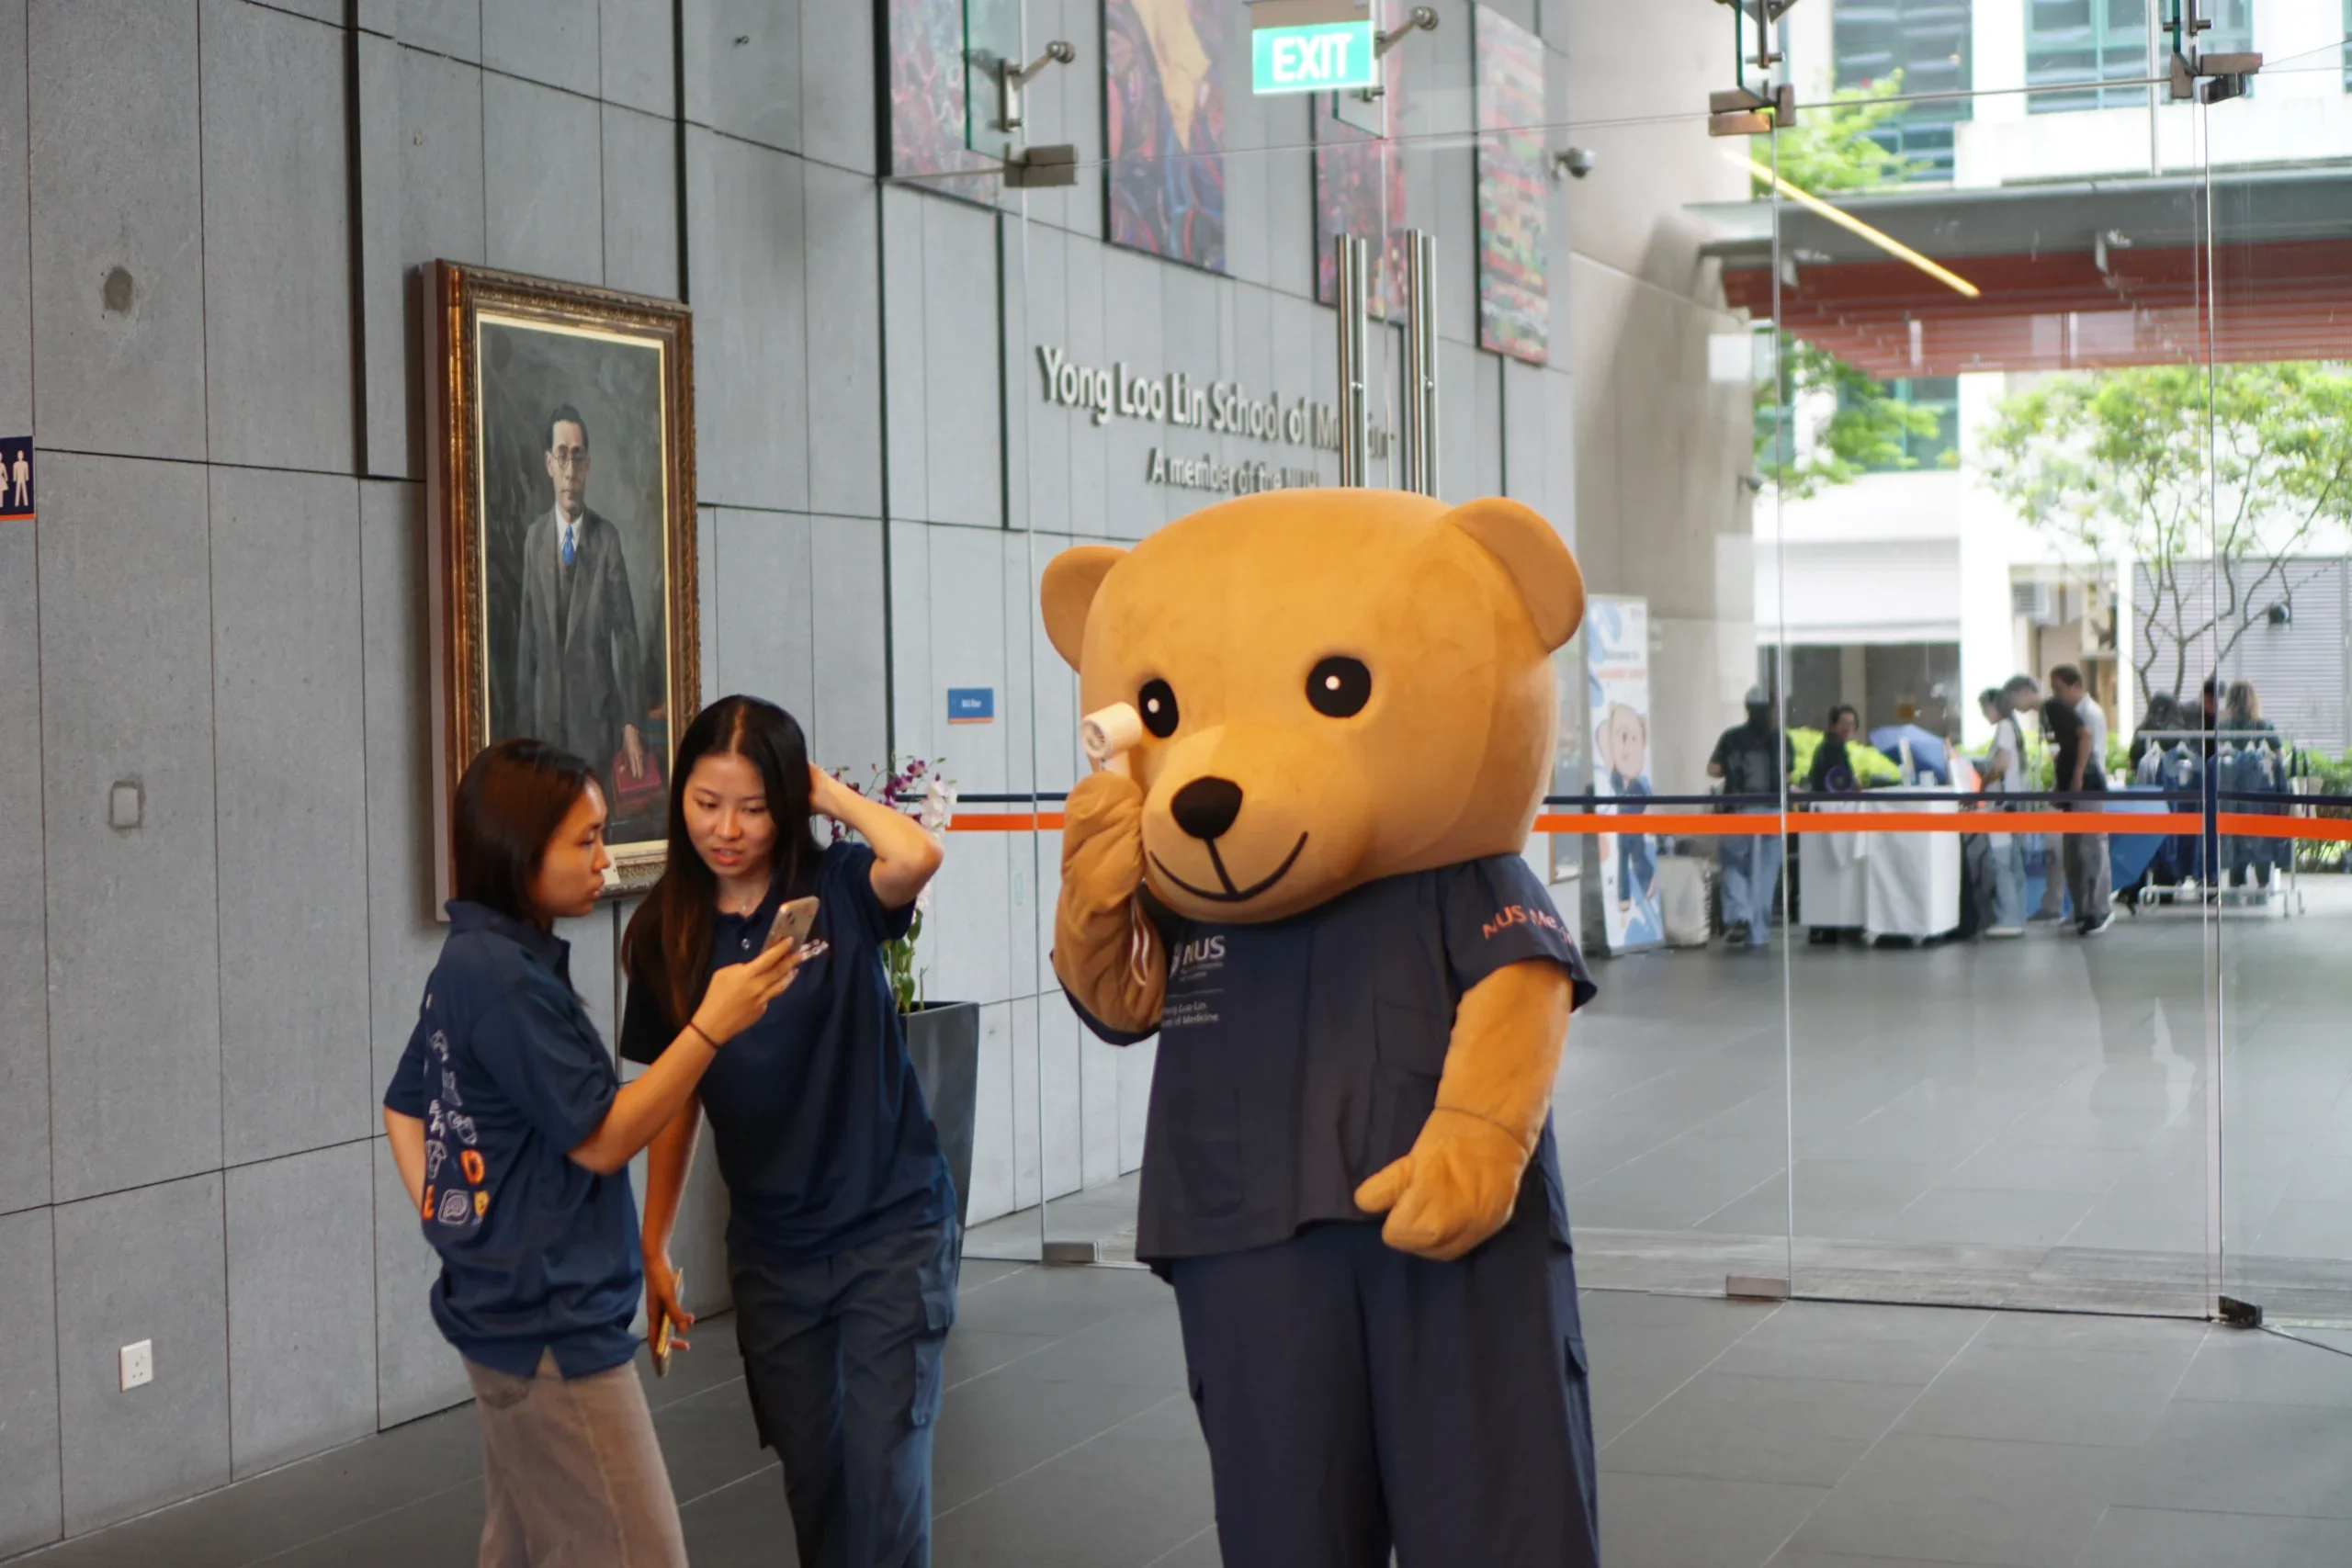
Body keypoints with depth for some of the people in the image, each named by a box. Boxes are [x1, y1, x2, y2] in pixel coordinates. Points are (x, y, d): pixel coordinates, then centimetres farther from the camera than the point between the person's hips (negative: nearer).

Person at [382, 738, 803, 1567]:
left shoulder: (472, 961, 9)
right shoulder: (506, 978, -20)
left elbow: (402, 1109, 18)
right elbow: (601, 1141, -18)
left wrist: (456, 1231, 12)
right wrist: (711, 1026, -20)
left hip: (506, 1311, 10)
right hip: (551, 1326, -10)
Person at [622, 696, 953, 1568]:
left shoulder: (837, 891, -8)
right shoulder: (667, 936, 1)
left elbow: (917, 856, -32)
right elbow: (675, 1104, 8)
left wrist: (829, 794, -16)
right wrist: (654, 1248, 7)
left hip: (890, 1231, -3)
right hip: (769, 1249, 4)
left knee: (884, 1472, -6)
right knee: (810, 1473, 12)